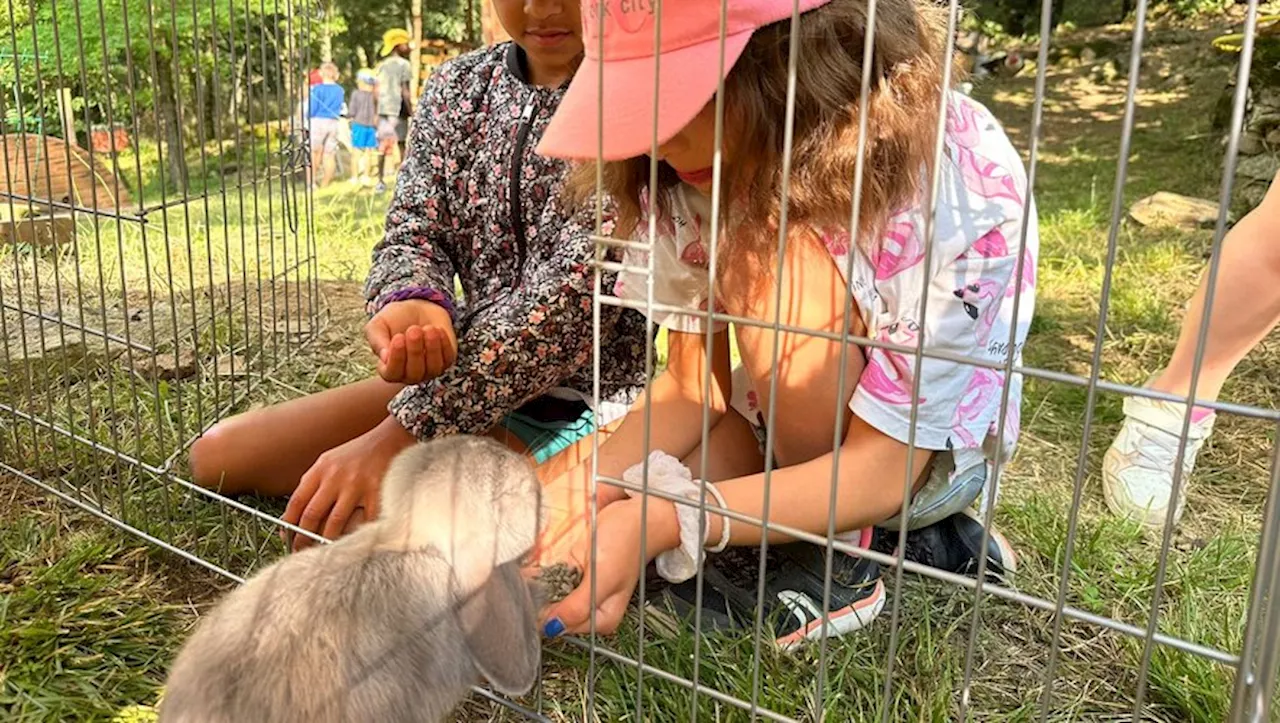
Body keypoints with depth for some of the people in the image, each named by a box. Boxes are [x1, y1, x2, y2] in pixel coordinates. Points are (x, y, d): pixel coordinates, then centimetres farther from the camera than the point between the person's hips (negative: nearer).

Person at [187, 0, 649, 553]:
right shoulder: (457, 87, 5)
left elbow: (577, 286, -24)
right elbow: (414, 230, 0)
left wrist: (399, 436, -27)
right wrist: (412, 303, -28)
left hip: (575, 398, -7)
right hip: (453, 368, 7)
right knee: (216, 456, 6)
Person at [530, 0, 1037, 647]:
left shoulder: (950, 181, -32)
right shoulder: (687, 165, -16)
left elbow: (876, 470, -29)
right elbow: (692, 388, -10)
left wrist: (660, 522, -40)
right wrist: (582, 493, -28)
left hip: (927, 446, -5)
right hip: (782, 427, 6)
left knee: (774, 258, -31)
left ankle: (840, 549, -10)